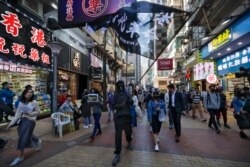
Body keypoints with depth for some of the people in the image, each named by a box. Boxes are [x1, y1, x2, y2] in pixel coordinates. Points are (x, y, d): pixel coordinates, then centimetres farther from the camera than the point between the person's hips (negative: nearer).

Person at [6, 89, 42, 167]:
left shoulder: (34, 102, -9)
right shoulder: (21, 103, 3)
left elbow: (38, 111, -2)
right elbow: (17, 114, 4)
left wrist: (30, 114, -17)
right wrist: (11, 123, 0)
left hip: (30, 121, -5)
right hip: (22, 120, 6)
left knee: (23, 137, -5)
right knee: (27, 136, 14)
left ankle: (20, 157, 9)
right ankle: (38, 141, 44)